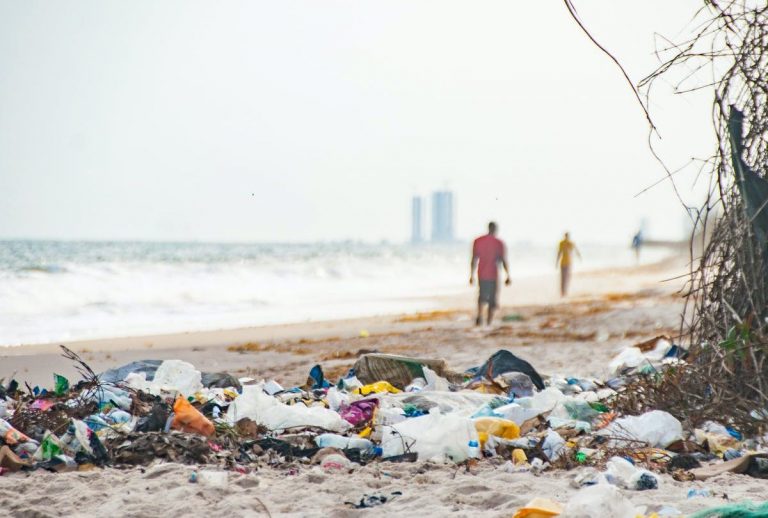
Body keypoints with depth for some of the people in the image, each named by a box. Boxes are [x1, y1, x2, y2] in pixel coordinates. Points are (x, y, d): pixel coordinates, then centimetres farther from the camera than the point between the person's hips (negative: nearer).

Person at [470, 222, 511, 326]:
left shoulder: (478, 241, 2)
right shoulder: (499, 243, -6)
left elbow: (474, 260, 4)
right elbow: (504, 261, -6)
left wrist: (472, 275, 11)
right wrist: (508, 276, 1)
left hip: (481, 275, 3)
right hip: (493, 275, -2)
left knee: (482, 296, 16)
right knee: (493, 300, 8)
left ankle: (480, 315, -10)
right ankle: (489, 323, 4)